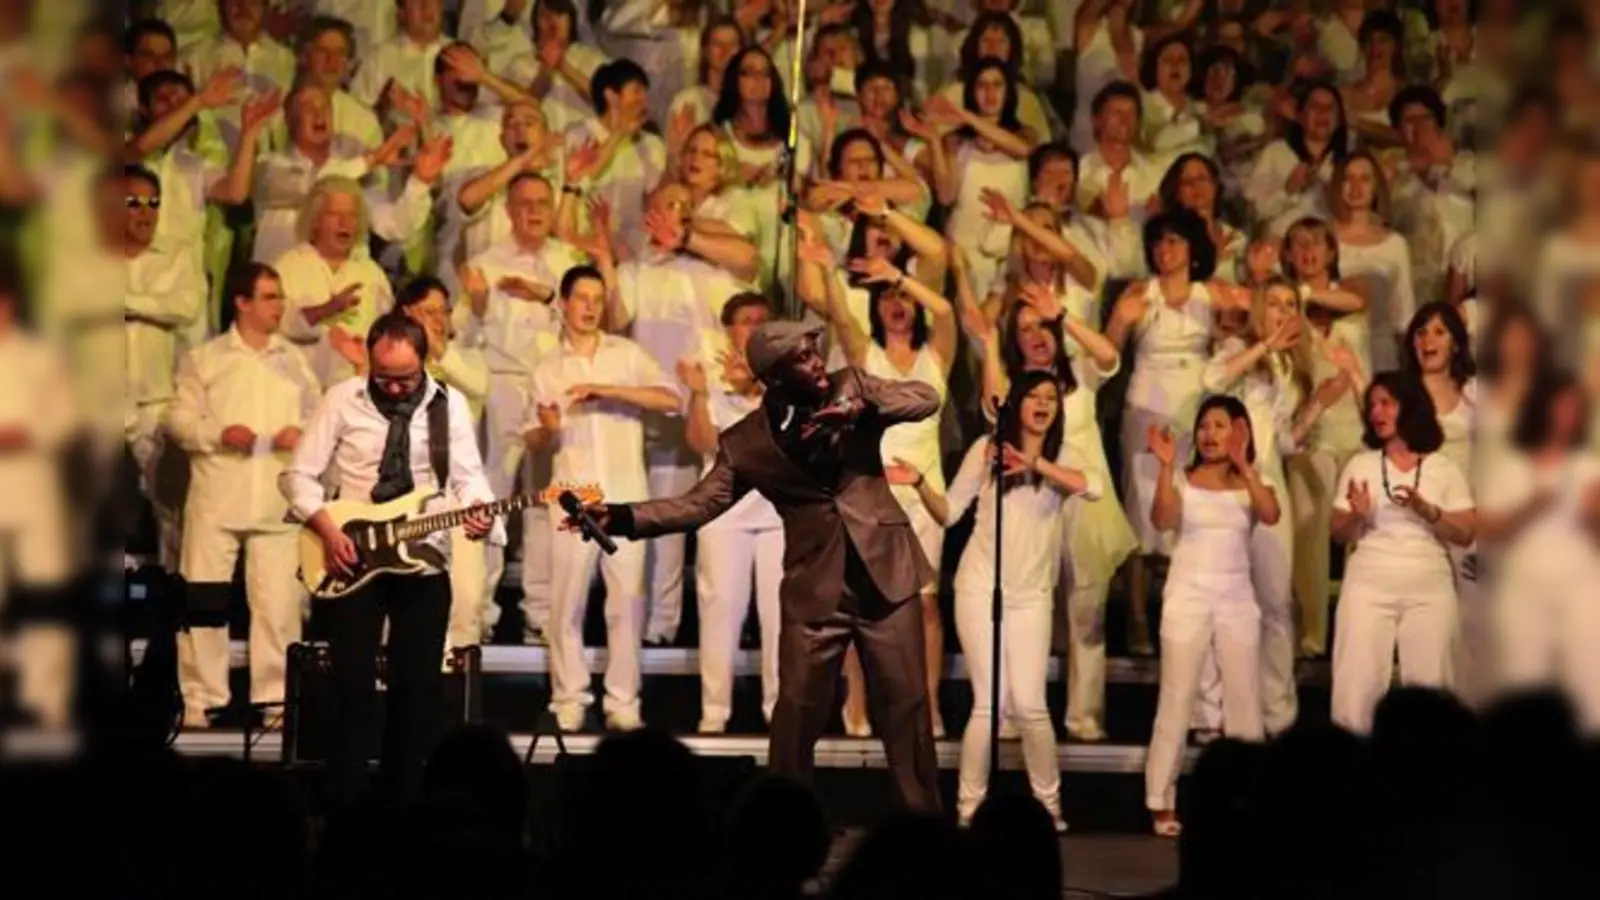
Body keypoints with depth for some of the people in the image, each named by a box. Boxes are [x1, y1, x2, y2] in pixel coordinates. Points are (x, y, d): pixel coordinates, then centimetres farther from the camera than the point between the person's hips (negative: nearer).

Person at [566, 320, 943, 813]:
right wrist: (620, 516, -18)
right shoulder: (747, 441, -1)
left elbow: (927, 398, -6)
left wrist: (861, 409, -24)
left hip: (885, 570, 1)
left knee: (906, 704, 5)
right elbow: (699, 503, -4)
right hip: (815, 586, -1)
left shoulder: (851, 386, 2)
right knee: (797, 712, 0)